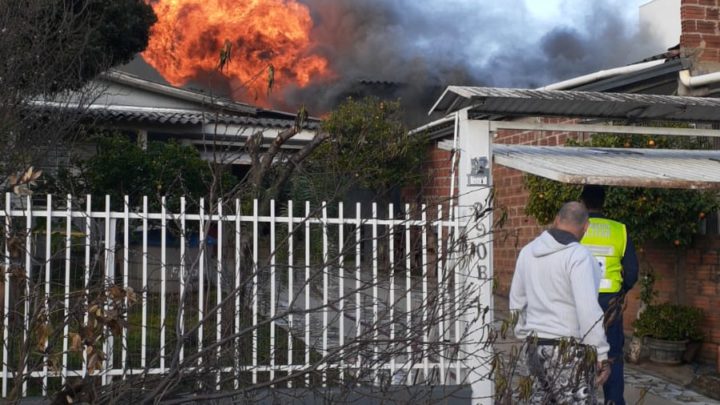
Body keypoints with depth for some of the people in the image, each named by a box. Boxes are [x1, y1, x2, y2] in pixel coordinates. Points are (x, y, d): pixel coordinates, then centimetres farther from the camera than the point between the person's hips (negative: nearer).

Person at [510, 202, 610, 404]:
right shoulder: (578, 255, -16)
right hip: (570, 350, -7)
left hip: (536, 346, 7)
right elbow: (588, 311, -22)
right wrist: (601, 355, -16)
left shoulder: (528, 251, 5)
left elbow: (517, 301, 14)